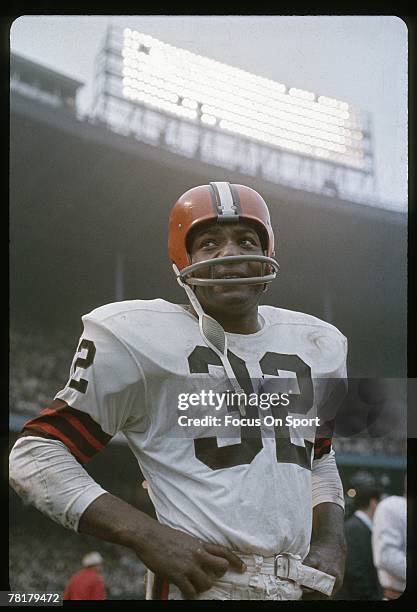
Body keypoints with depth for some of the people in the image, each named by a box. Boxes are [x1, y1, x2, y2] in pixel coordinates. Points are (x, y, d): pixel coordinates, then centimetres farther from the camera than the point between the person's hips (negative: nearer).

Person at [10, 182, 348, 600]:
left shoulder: (314, 346, 10)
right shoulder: (139, 341, -9)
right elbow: (34, 456, -8)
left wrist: (330, 541, 5)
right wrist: (149, 536, -18)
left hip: (300, 585, 5)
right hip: (202, 585, -5)